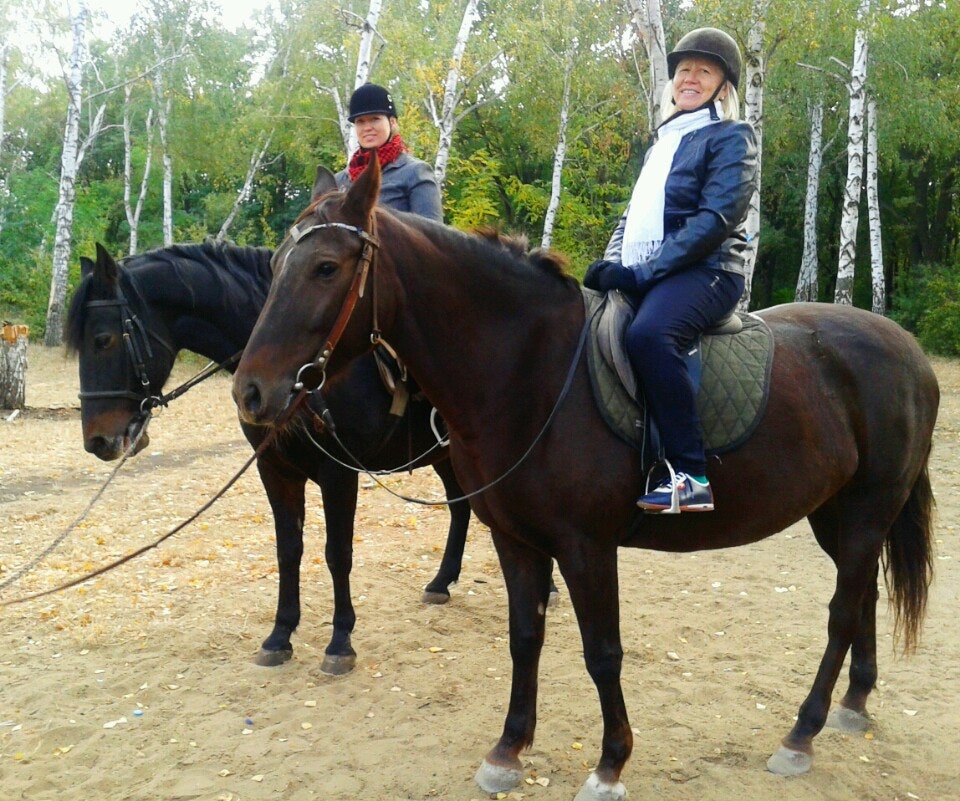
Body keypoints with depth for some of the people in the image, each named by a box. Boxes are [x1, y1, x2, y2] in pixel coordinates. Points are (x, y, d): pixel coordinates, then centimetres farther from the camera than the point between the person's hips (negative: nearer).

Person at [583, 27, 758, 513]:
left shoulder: (731, 137, 2)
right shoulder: (663, 143, 25)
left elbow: (716, 218, -12)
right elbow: (633, 214, 26)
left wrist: (644, 272, -19)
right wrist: (611, 263, 4)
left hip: (703, 272, -8)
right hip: (639, 278, 8)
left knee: (647, 333, -37)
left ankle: (690, 476, -34)